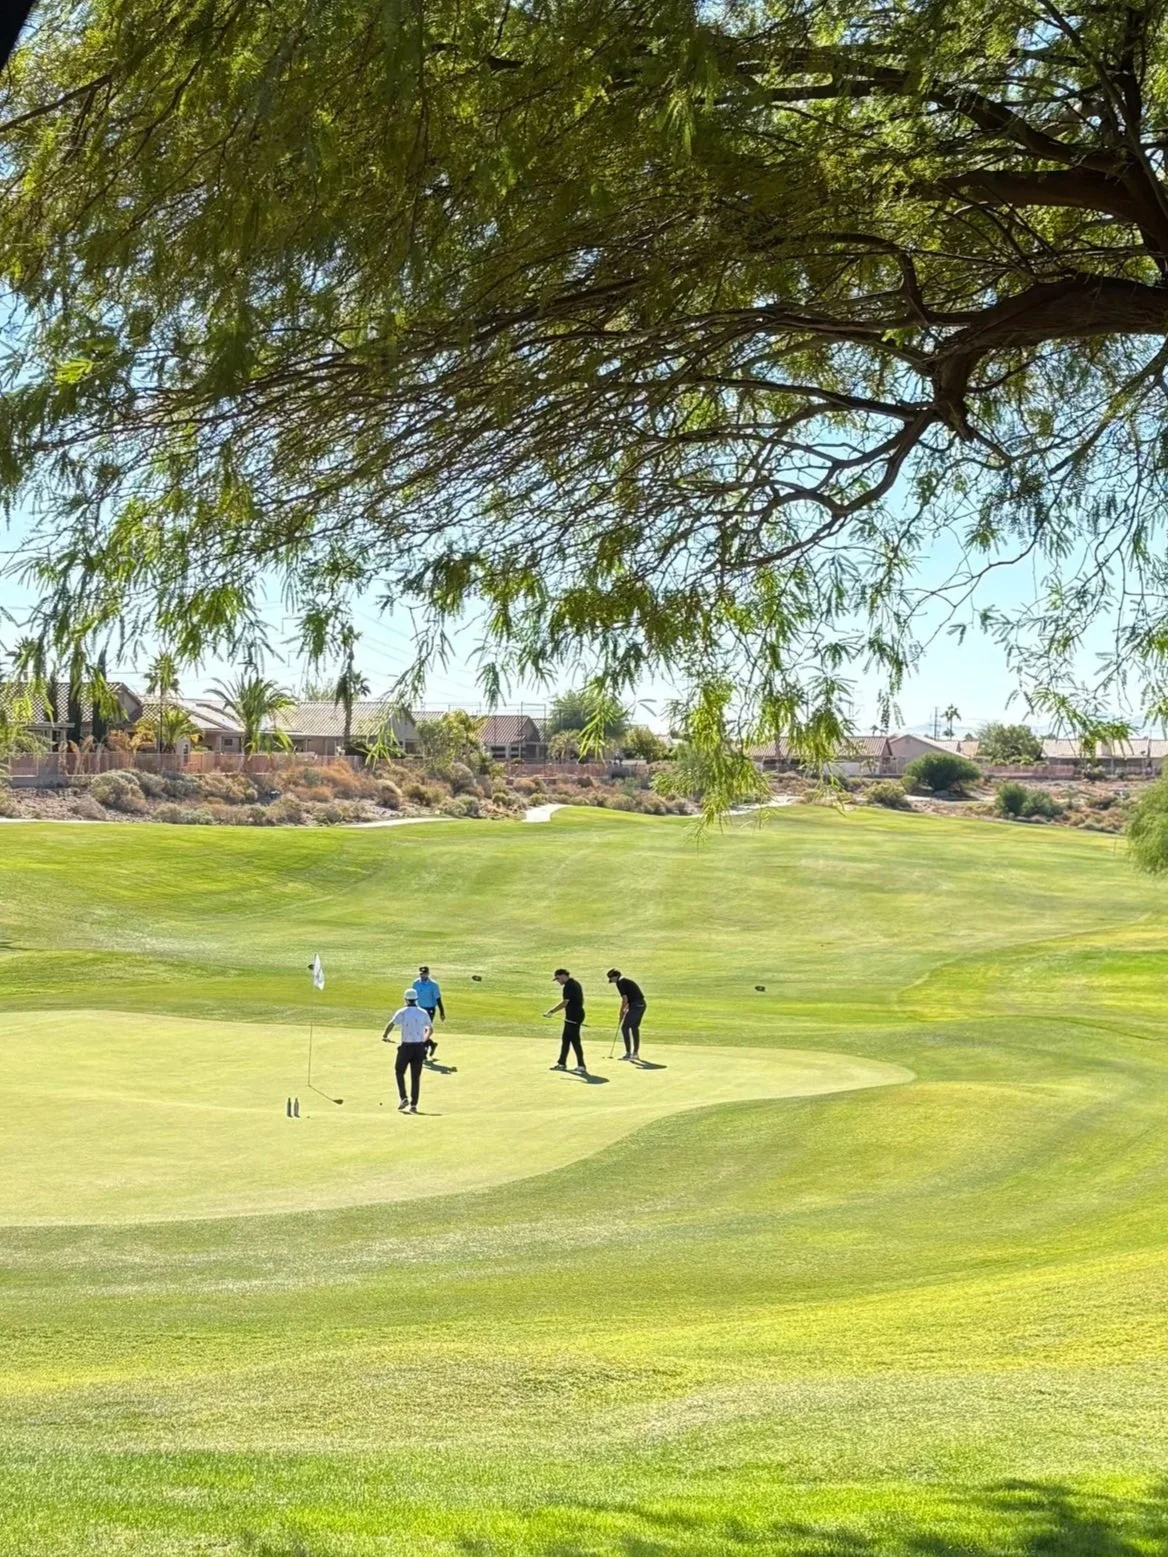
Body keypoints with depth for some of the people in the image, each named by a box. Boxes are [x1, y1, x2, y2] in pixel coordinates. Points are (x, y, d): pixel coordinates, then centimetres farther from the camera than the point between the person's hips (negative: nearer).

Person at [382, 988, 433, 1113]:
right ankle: (413, 1105, 8)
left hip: (406, 1046, -3)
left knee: (399, 1071, 15)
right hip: (419, 1047, 3)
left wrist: (385, 1036, -2)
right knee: (416, 1076, 9)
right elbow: (430, 1029, 16)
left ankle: (404, 1098, 1)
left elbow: (391, 1024, -19)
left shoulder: (402, 1012, -5)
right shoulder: (423, 1013, 6)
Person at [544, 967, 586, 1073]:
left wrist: (551, 1011, -23)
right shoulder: (576, 983, 14)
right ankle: (562, 1063, 24)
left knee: (575, 1041, -8)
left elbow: (565, 1002, -25)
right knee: (565, 1039, 16)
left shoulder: (568, 986, -18)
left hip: (572, 1017, -11)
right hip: (578, 1014, 11)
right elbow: (580, 1000, 20)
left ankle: (581, 1066, -7)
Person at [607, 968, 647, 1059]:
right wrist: (625, 1010, 21)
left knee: (624, 1027, -2)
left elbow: (625, 999, -12)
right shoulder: (626, 980, 23)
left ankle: (628, 1053, -3)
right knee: (634, 1027, 18)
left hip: (635, 1005, -9)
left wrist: (621, 1012, -1)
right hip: (641, 1004, 9)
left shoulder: (620, 982, -5)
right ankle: (635, 1053, 23)